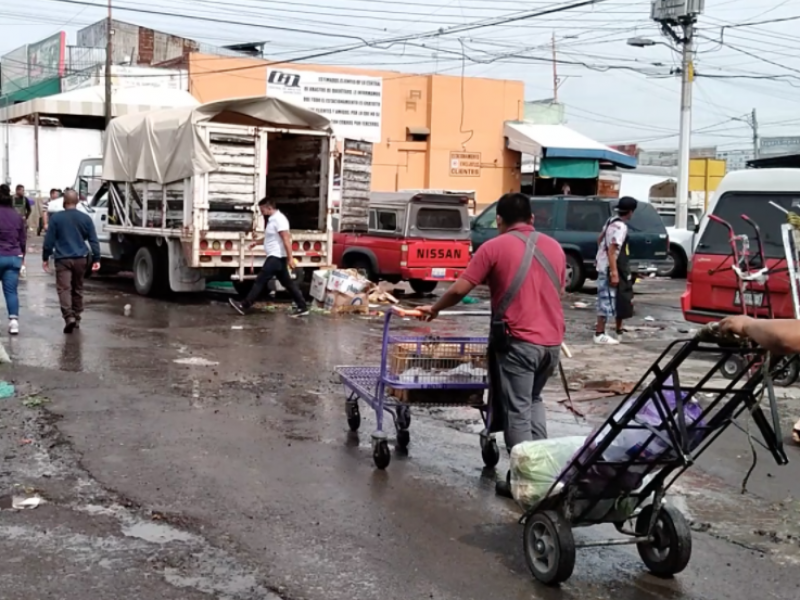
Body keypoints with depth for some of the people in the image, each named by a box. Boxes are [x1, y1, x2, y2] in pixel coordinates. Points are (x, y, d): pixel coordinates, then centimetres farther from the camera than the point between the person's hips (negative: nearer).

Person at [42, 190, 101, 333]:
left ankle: (69, 317, -24)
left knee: (64, 289, -7)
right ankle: (76, 319, 21)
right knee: (77, 289, 15)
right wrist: (96, 259, 6)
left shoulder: (56, 217, -4)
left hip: (63, 259, -3)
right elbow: (93, 240, 2)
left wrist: (45, 258, 7)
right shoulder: (86, 218, 3)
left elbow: (49, 240, -3)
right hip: (80, 259, 3)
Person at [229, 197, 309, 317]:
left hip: (277, 257, -11)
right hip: (275, 257, 11)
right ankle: (302, 307, 9)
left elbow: (286, 239, -22)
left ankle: (244, 306, -1)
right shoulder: (273, 219, 15)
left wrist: (290, 258, -26)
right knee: (287, 282, 10)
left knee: (260, 281, -6)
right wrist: (257, 242, 24)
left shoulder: (278, 219, -17)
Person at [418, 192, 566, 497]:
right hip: (552, 340, 6)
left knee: (516, 411, 2)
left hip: (517, 341, -5)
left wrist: (435, 309, 11)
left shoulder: (494, 247, -5)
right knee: (533, 400, 24)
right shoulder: (554, 247, 11)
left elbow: (459, 290, -6)